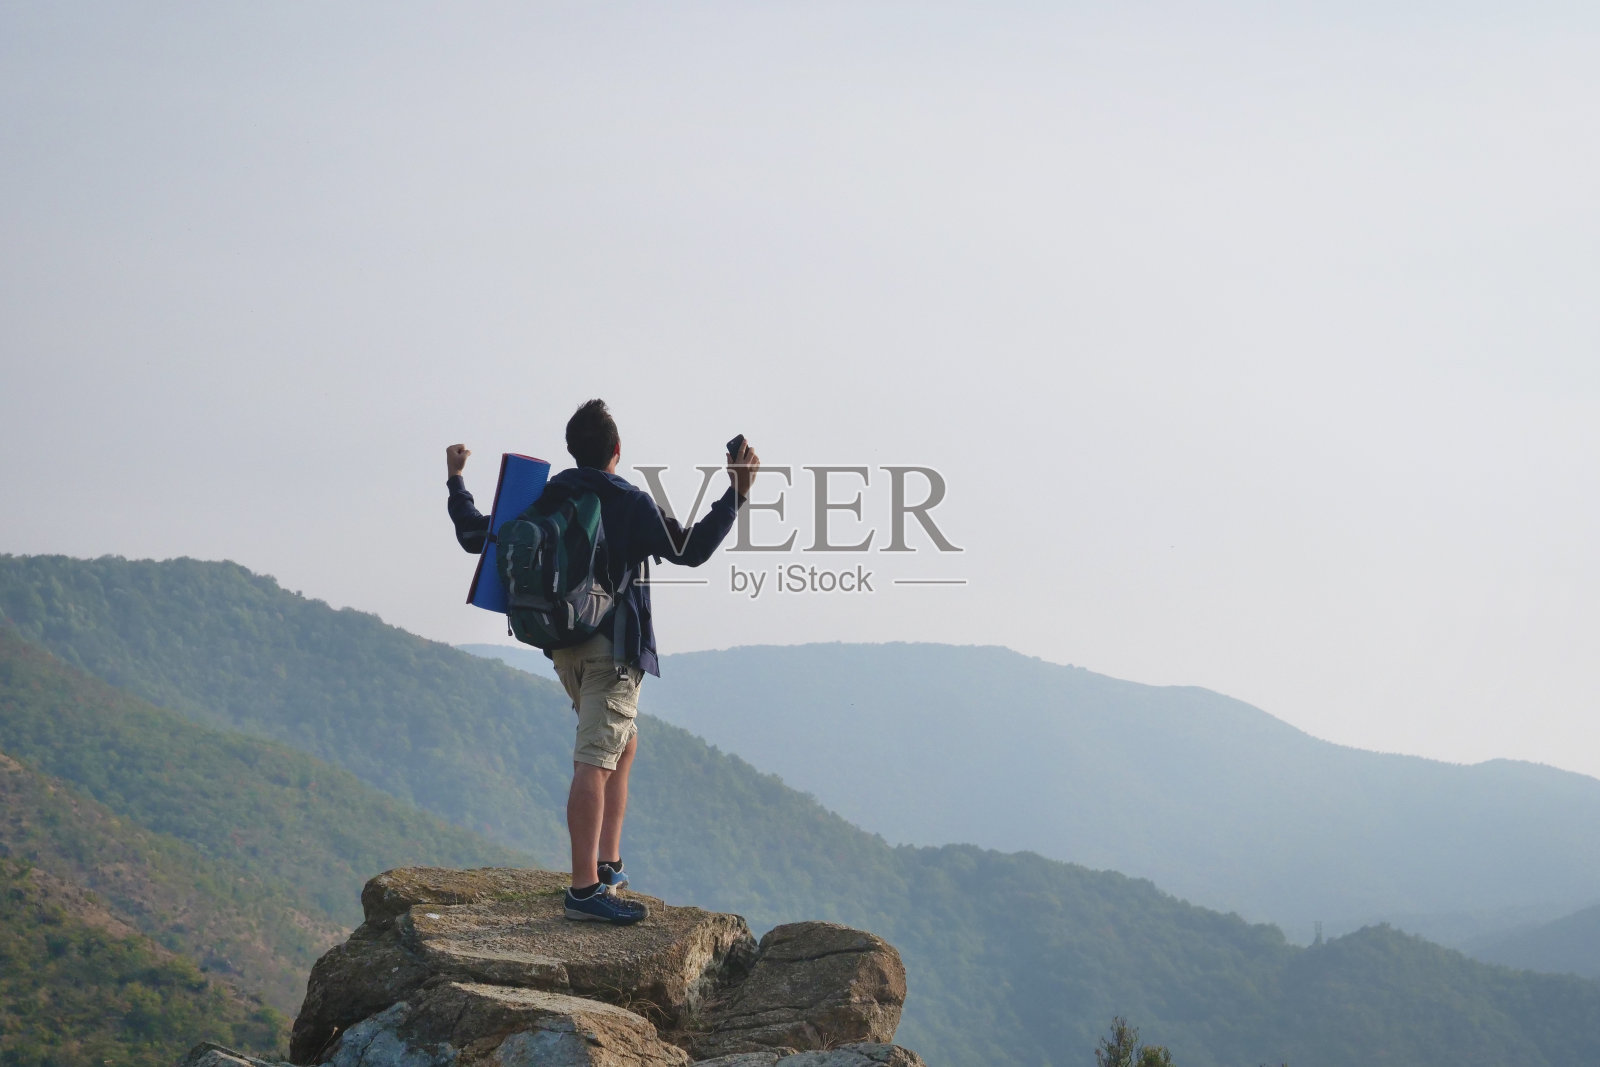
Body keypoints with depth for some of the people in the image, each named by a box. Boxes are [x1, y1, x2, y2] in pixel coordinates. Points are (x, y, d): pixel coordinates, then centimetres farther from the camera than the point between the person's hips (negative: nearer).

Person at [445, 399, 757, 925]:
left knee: (622, 745, 23)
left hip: (564, 645, 7)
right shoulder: (631, 504, -7)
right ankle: (585, 889, -22)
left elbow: (475, 536, 15)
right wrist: (736, 494, -4)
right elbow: (691, 550, -8)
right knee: (594, 763, -15)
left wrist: (456, 482, 30)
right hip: (614, 645, -7)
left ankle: (608, 865, 20)